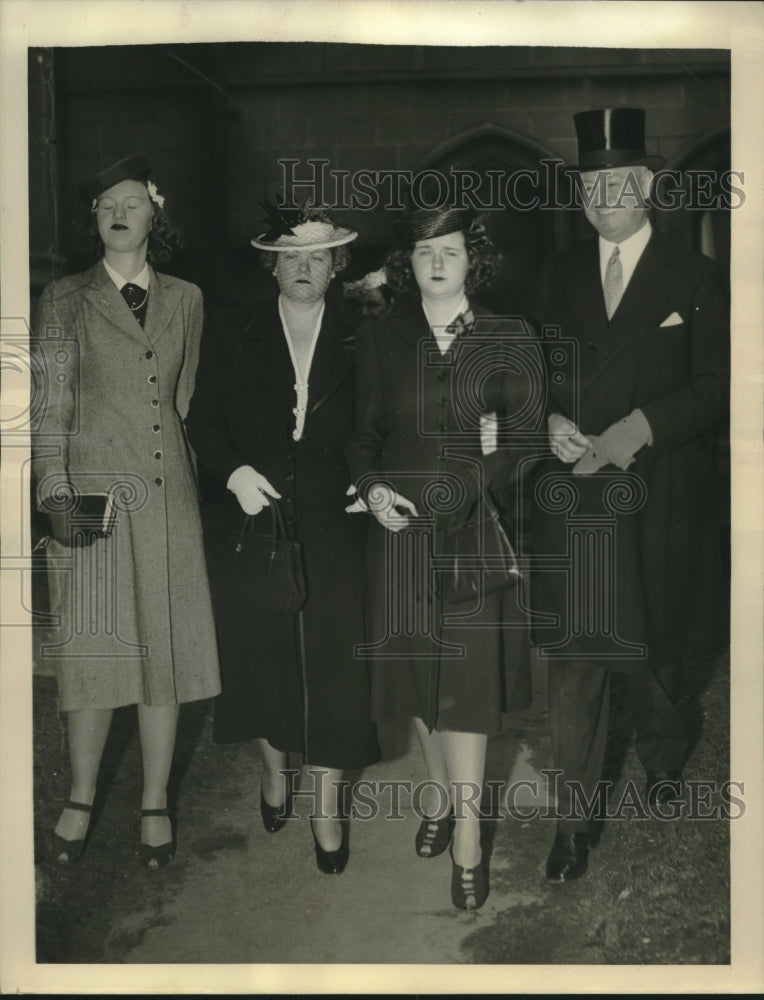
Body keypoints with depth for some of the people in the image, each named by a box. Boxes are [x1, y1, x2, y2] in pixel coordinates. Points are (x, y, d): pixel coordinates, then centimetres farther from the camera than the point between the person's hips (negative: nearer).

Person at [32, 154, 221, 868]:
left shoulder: (184, 301, 12)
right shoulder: (65, 301, 5)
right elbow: (49, 406, 1)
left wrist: (211, 482, 9)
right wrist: (55, 492, -8)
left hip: (168, 495, 2)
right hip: (92, 496, -2)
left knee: (165, 651, 4)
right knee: (92, 653, 1)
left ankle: (155, 805, 18)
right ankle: (81, 799, 20)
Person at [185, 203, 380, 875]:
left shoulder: (359, 347, 3)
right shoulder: (233, 344, 5)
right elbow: (204, 422, 5)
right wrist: (233, 470, -11)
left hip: (334, 529, -1)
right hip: (257, 519, 1)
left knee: (333, 661, 0)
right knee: (262, 655, 13)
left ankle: (327, 802, 15)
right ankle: (275, 767, 38)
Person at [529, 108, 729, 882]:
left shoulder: (694, 279, 1)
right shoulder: (558, 275, 10)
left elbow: (714, 388, -4)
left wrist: (640, 427, -17)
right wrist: (551, 423, -10)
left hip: (657, 505, -1)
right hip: (570, 500, 2)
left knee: (653, 654, 12)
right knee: (573, 660, 0)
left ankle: (662, 752, 45)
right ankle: (576, 818, 12)